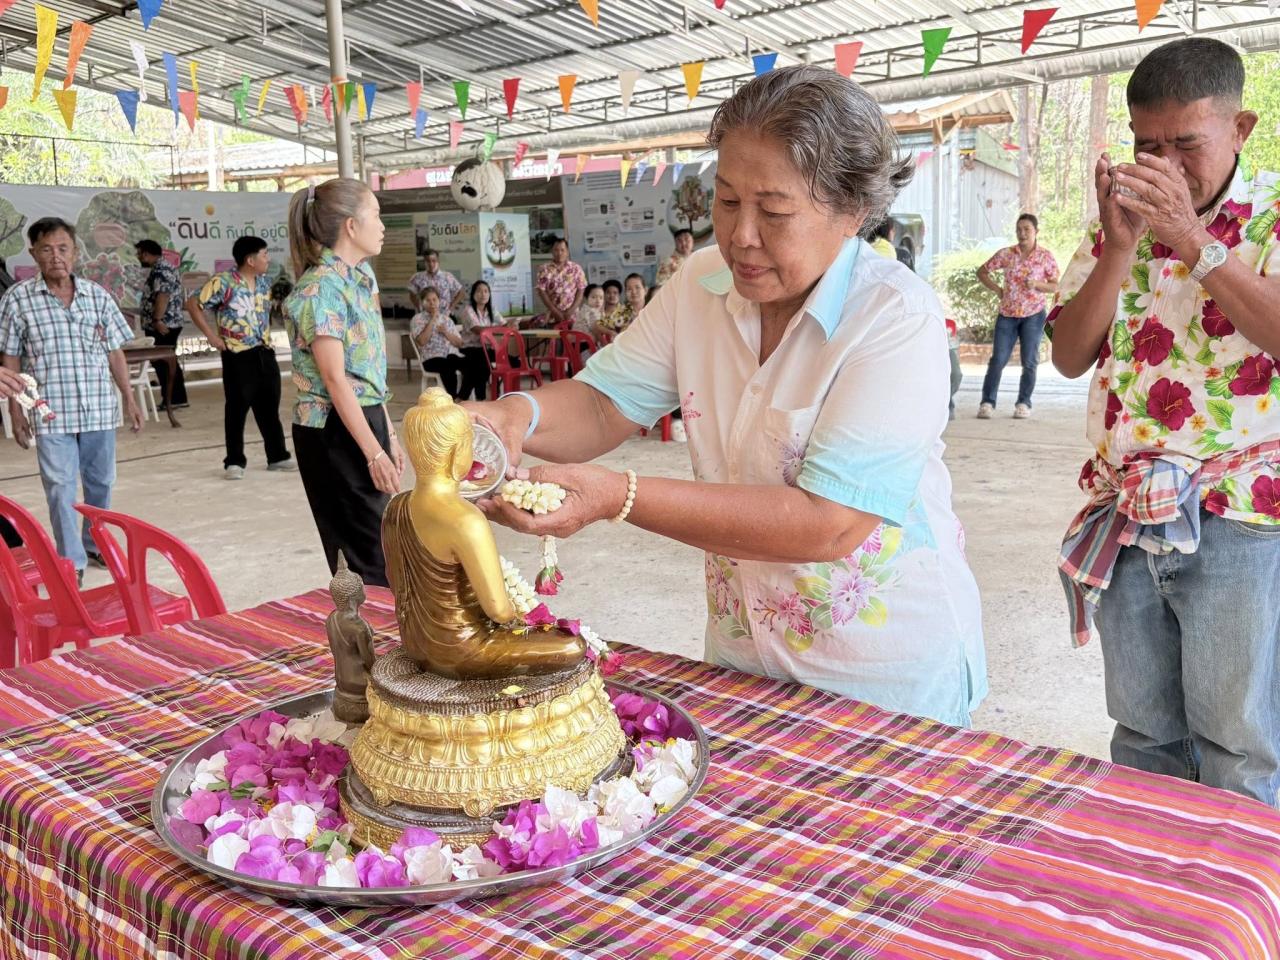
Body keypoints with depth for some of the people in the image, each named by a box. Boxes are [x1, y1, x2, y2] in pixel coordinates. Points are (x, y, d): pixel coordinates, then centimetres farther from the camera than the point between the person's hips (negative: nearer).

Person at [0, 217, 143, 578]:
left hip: (100, 409, 3)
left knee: (101, 482, 14)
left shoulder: (97, 295, 5)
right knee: (61, 487, -1)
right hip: (51, 413, -3)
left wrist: (129, 399, 7)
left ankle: (96, 544, 32)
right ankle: (72, 562, 8)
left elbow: (114, 352, 9)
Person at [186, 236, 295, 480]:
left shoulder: (265, 281, 9)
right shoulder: (223, 282, -13)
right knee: (237, 409, 1)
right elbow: (193, 304, -12)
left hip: (266, 352, 6)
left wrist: (266, 332, 13)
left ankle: (278, 455, 22)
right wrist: (212, 336, -12)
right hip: (238, 356, -6)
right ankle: (234, 462, 10)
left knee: (270, 408, 12)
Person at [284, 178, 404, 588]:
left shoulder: (361, 277, 10)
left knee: (370, 548, 13)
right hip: (333, 431, -8)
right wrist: (375, 454, -20)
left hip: (367, 418, 8)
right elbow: (335, 380, -19)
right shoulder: (320, 288, -16)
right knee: (372, 559, -3)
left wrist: (389, 435, 16)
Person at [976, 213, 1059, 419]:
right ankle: (987, 402, 2)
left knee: (1029, 362, 2)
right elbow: (982, 272, 9)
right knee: (997, 360, -2)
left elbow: (1055, 286, 3)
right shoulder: (1005, 254, 1)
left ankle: (1024, 404, 12)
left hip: (1033, 315, -1)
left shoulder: (1045, 257, -1)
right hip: (1007, 313, 1)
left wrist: (1037, 284, -16)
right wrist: (997, 289, -2)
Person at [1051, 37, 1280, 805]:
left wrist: (1194, 239, -19)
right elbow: (1070, 357, 2)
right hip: (1128, 521, 4)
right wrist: (1121, 247, -10)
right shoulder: (1117, 226, 11)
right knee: (1143, 733, 15)